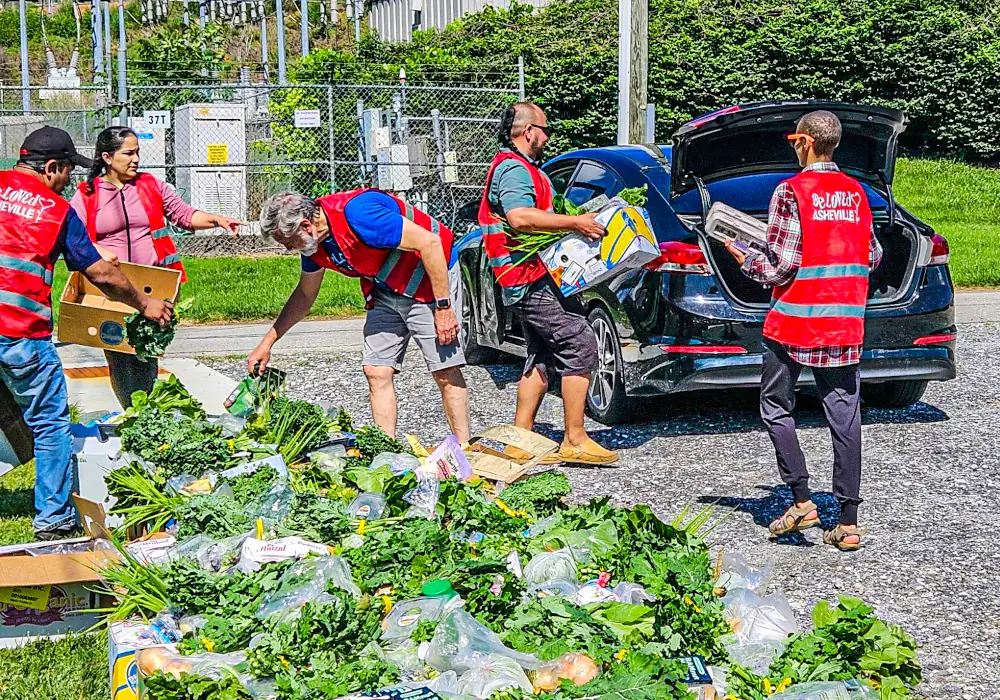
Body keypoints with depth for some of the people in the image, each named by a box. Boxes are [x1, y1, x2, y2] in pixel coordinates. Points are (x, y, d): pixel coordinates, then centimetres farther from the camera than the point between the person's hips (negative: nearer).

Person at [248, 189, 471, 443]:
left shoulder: (358, 213, -30)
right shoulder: (313, 242, -3)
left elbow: (429, 242, -28)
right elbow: (305, 295, 16)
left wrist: (443, 307, -24)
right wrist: (267, 342, 16)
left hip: (430, 281, -8)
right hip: (385, 291, 8)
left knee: (445, 372, -9)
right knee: (377, 372, 1)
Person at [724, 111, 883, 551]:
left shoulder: (791, 192, -9)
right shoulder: (856, 193, 8)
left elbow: (781, 264, -12)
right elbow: (873, 256, 14)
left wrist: (746, 262, 6)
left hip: (796, 319, -5)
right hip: (846, 321, 5)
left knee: (776, 407, 11)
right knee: (845, 416, 5)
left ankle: (801, 499, 3)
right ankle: (848, 521, 5)